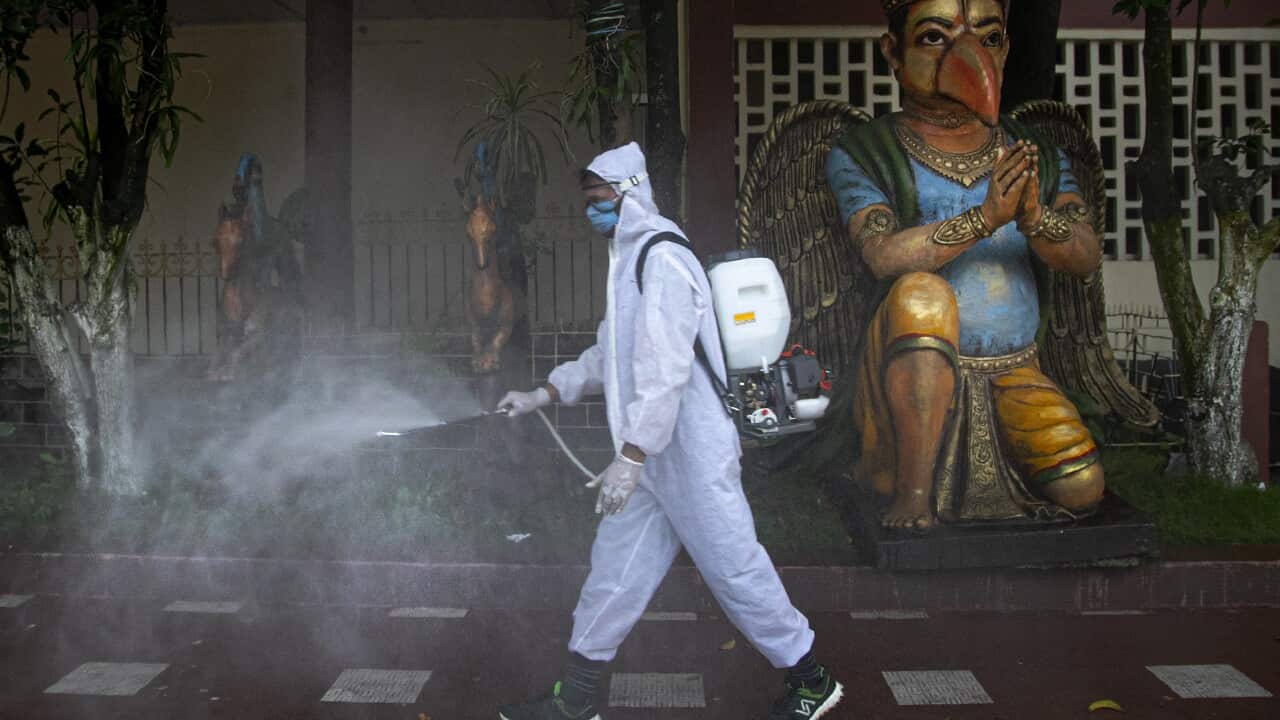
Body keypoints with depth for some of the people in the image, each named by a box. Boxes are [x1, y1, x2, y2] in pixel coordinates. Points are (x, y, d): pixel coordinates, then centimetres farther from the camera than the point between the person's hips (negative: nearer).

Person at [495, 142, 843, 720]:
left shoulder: (661, 259, -16)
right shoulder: (629, 259, 17)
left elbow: (664, 368, -25)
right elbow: (610, 354, 26)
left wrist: (630, 456, -27)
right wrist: (544, 394, 21)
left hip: (690, 451, -10)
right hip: (653, 455, 10)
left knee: (734, 569, -1)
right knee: (615, 566, 12)